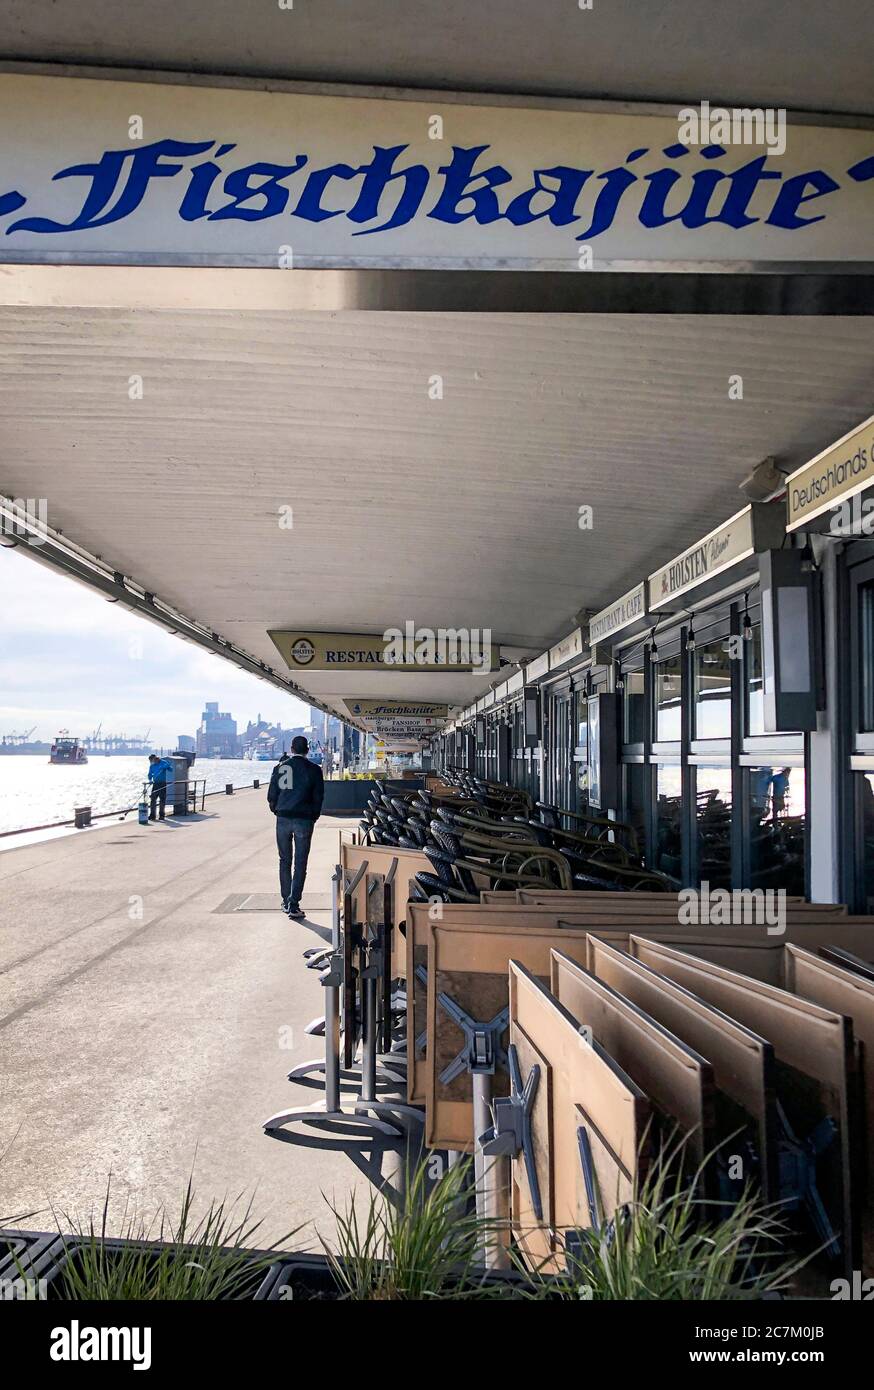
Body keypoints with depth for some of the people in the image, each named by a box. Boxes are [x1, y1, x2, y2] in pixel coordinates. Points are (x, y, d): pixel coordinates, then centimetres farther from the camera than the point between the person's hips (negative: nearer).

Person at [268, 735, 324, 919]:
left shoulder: (280, 767, 2)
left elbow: (271, 795, 4)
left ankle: (286, 901, 21)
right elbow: (318, 797, -1)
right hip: (304, 820, -2)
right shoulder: (314, 770, -3)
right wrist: (314, 816, 12)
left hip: (283, 819, 2)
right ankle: (293, 905, -5)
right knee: (300, 863, 1)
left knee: (284, 861, 16)